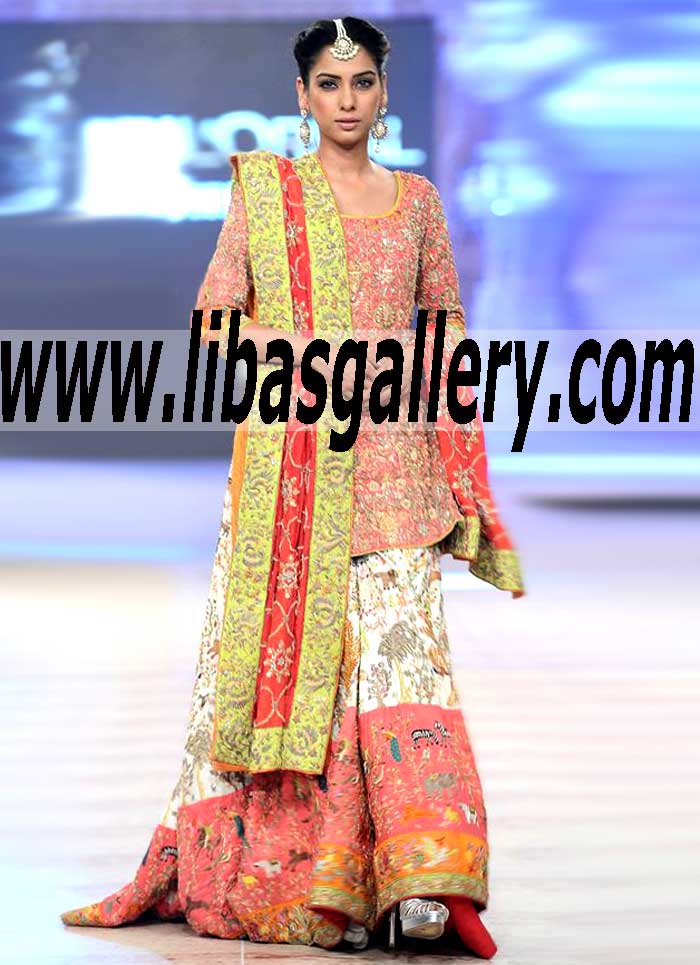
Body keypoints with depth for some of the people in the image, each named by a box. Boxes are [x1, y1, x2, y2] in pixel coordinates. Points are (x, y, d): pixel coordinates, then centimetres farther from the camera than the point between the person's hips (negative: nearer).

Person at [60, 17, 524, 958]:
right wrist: (309, 350, -12)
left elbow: (446, 332, 16)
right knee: (277, 637, -3)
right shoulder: (264, 189, 9)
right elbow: (215, 318, 5)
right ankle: (221, 862, 9)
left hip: (391, 461, 1)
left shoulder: (417, 200, 14)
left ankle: (428, 882, -18)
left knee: (399, 637, -11)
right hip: (286, 457, 0)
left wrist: (463, 478, 7)